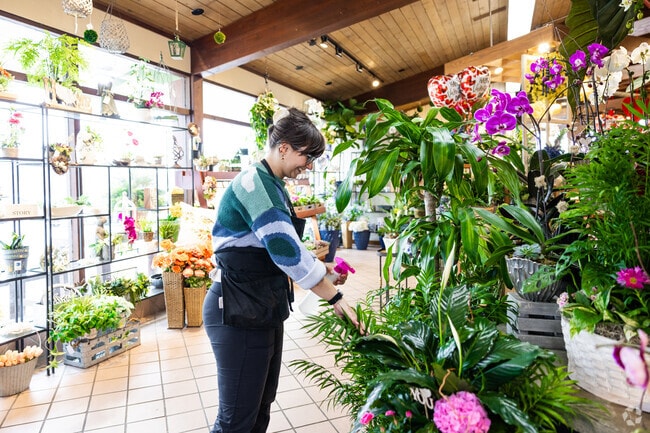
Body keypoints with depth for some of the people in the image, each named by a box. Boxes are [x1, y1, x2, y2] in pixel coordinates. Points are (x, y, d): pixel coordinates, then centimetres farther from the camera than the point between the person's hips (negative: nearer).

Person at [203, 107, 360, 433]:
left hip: (263, 309, 9)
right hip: (239, 313, -9)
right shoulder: (255, 182, -19)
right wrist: (335, 297, -18)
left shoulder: (273, 186, 12)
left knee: (261, 406, 20)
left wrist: (324, 270, 9)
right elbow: (287, 251, -26)